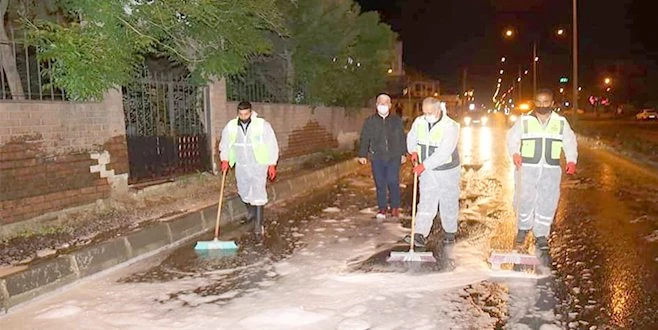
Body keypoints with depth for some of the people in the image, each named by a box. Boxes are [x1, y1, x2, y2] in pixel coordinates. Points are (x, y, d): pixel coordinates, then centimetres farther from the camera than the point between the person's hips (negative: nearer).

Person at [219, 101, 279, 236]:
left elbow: (272, 145, -7)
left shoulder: (262, 125, -12)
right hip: (241, 166, 4)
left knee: (258, 194, -8)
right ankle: (251, 212, 43)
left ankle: (258, 223, -1)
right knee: (244, 192, 16)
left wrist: (272, 165, -9)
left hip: (259, 165, -4)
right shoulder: (231, 126, -2)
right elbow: (224, 144, 12)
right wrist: (225, 159, -1)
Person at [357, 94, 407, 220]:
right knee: (380, 184, 4)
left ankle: (395, 207, 12)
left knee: (393, 182, -6)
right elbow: (364, 139, 6)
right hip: (377, 157, 1)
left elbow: (402, 138, 11)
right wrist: (362, 155, 1)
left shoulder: (397, 120, 6)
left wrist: (403, 153, 8)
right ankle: (382, 208, 15)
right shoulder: (370, 121, 5)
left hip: (394, 157, 0)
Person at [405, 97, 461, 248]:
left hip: (447, 170, -3)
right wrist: (413, 151, -4)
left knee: (449, 203, 10)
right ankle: (420, 235, -8)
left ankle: (450, 232, 27)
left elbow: (443, 153, -27)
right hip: (427, 172, 4)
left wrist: (424, 165, -28)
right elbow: (411, 137, 16)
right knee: (426, 203, -2)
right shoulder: (419, 122, -3)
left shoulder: (450, 127, -21)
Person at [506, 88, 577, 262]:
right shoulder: (524, 121, 2)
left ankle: (541, 238, 17)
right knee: (525, 201, -4)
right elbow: (512, 138, 4)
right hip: (527, 168, -1)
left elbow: (570, 142, 10)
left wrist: (571, 161, -5)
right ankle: (523, 230, 22)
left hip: (551, 170, 1)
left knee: (547, 204, 4)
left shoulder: (561, 122, 7)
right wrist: (515, 153, -15)